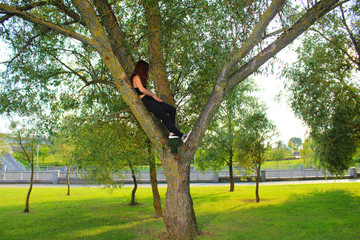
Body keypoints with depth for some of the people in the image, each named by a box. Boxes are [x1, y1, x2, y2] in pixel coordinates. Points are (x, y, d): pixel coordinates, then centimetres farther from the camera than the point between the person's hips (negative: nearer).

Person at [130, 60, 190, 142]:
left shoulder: (140, 77, 22)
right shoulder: (136, 77, -9)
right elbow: (142, 90, -21)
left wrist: (156, 97, 9)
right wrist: (153, 95, -7)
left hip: (150, 100, 11)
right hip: (146, 101, -11)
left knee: (172, 110, 5)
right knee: (166, 119, -13)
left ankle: (171, 133, -5)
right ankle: (181, 136, -10)